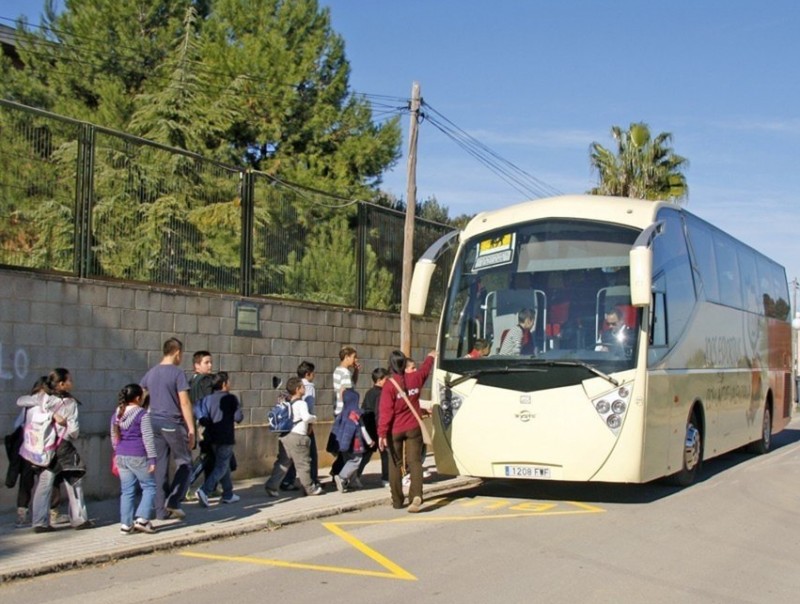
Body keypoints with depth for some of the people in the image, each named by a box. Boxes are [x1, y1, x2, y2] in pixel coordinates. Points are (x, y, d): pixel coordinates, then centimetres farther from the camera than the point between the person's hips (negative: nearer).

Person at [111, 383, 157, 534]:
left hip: (121, 457, 6)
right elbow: (148, 438, -12)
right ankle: (142, 519, -6)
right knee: (149, 487, 5)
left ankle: (125, 524, 9)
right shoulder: (142, 414, -10)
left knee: (126, 490, 10)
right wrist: (152, 459, -10)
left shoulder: (116, 415, 11)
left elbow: (114, 437, 18)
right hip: (138, 457, -6)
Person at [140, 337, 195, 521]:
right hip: (173, 424, -6)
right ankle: (173, 501, -7)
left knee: (160, 467, 10)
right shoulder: (177, 373, -9)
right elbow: (184, 403, -13)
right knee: (184, 463, 7)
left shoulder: (151, 373, 10)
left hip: (154, 423, 6)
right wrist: (191, 429, -11)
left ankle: (161, 510, 12)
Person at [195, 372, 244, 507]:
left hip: (212, 438, 6)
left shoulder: (208, 399, 3)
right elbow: (238, 418, -10)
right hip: (226, 438, -6)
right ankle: (204, 490, -20)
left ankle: (228, 494, 25)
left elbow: (203, 419, -3)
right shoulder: (231, 398, -9)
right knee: (221, 467, -2)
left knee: (224, 465, 19)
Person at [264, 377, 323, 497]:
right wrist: (314, 418, -7)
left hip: (284, 436, 7)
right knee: (303, 464, 5)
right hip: (297, 436, -7)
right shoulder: (301, 403, -13)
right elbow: (306, 417, -27)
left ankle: (271, 486, 4)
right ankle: (309, 488, 16)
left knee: (282, 462, 11)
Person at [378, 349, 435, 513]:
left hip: (395, 430, -2)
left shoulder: (389, 385, -13)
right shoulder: (414, 378, 0)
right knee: (415, 461, 1)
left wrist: (382, 433, -14)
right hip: (413, 428, 2)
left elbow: (385, 411, -16)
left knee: (395, 464, 11)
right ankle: (416, 495, -20)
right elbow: (424, 370, 24)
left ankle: (397, 500, 16)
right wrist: (430, 357, 44)